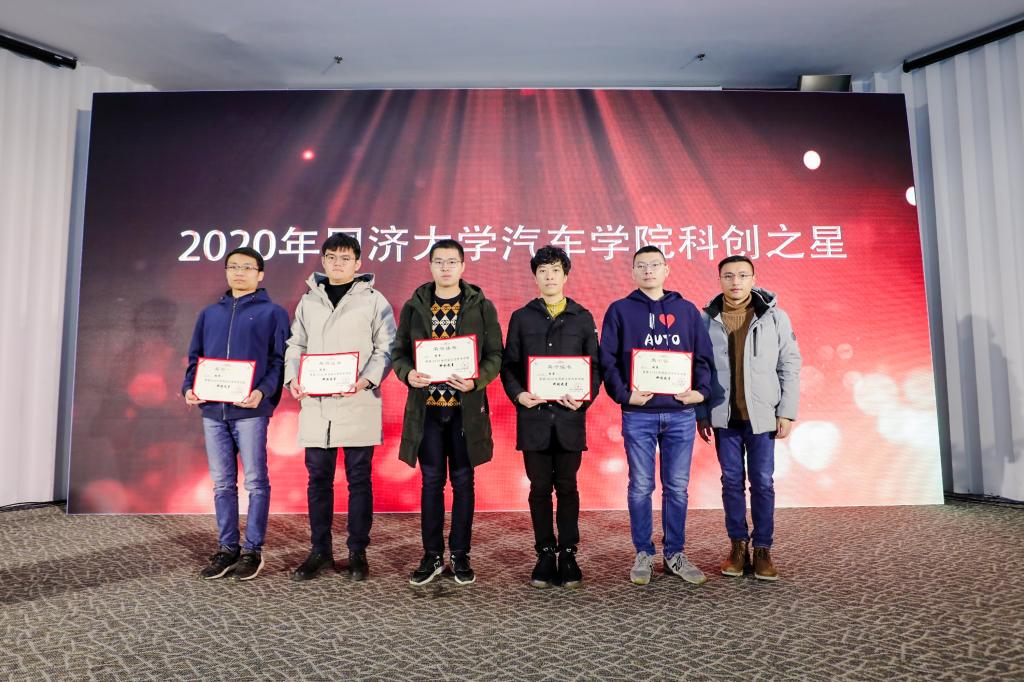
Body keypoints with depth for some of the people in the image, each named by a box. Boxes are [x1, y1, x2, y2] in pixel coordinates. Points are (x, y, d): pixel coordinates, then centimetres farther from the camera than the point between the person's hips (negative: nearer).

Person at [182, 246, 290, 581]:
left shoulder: (273, 312, 3)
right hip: (212, 411, 5)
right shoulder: (209, 313, 18)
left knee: (256, 482, 1)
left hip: (250, 410, -5)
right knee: (222, 483, 10)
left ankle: (252, 550, 11)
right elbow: (195, 357, 19)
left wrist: (263, 391, -19)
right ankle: (227, 548, 20)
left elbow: (279, 359, -3)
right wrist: (189, 387, 1)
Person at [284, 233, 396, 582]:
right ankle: (320, 550, 23)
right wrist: (293, 378, -1)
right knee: (318, 479, 10)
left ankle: (357, 552, 17)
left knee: (358, 479, 5)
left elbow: (386, 347, -2)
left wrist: (367, 379, -17)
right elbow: (296, 345, 17)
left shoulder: (373, 300, 2)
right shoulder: (309, 301, 14)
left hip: (358, 405, -3)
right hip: (315, 405, 4)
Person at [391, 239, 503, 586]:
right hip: (426, 408, 1)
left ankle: (460, 555, 22)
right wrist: (408, 374, -14)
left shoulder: (482, 307, 1)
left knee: (463, 481, 9)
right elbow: (399, 352, 8)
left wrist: (477, 380, -18)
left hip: (466, 408, -1)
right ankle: (432, 555, 21)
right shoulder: (413, 306, 6)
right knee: (431, 482, 8)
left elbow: (495, 355, 0)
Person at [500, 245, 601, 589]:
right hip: (533, 415, 0)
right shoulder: (521, 317, 9)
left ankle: (568, 554, 19)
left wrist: (585, 397, -11)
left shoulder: (582, 318, 8)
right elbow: (508, 365, 5)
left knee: (567, 487, 7)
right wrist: (518, 394, -12)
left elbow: (595, 366, 6)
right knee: (540, 488, 7)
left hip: (569, 416, 0)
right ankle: (545, 554, 19)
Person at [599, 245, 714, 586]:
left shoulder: (687, 310, 11)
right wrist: (623, 394, -11)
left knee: (677, 487, 8)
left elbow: (703, 356, 11)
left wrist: (701, 390, -4)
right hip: (638, 414, -2)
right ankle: (643, 554, 19)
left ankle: (675, 554, 22)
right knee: (641, 487, 5)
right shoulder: (620, 310, 5)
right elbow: (607, 360, 0)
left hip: (680, 414, 2)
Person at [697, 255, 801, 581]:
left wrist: (787, 412, -4)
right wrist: (701, 414, 0)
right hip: (723, 416, 1)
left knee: (762, 483, 5)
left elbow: (790, 366, 1)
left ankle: (763, 549, 18)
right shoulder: (707, 319, 1)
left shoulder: (775, 317, 0)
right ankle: (738, 545, 21)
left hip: (762, 415, -1)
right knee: (732, 481, 8)